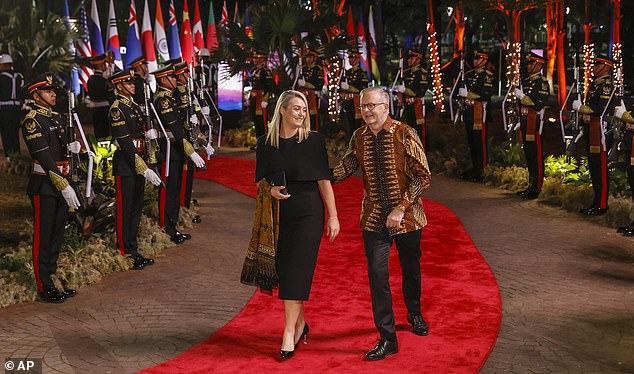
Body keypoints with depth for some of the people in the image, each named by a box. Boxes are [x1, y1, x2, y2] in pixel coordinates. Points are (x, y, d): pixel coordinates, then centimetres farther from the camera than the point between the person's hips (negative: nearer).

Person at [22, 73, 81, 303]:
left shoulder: (57, 118, 14)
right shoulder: (32, 121, -12)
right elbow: (45, 158, -19)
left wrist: (71, 147, -5)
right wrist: (64, 187, -23)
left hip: (62, 184, 8)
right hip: (44, 186, -8)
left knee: (57, 235, 14)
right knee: (43, 238, 0)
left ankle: (54, 279, 25)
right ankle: (45, 288, 8)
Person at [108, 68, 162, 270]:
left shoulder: (134, 106, 15)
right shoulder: (117, 109, -13)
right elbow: (125, 143, -19)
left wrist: (146, 165, 16)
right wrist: (144, 169, -23)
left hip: (138, 162, 9)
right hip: (125, 164, -9)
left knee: (137, 207, 13)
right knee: (125, 209, -2)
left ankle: (134, 251, 22)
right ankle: (125, 254, 7)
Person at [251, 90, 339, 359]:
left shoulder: (314, 140, -2)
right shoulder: (266, 143, 4)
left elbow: (324, 180, -2)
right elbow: (261, 180, 9)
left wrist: (333, 216, -4)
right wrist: (272, 191, -13)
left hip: (309, 213, -3)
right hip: (279, 214, 3)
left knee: (297, 272, -7)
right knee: (285, 271, 8)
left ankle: (289, 332, -1)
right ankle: (300, 323, 26)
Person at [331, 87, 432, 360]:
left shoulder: (405, 135, -13)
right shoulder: (359, 138, 0)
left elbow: (422, 176, -14)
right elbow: (345, 168, 9)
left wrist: (401, 208, -20)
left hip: (407, 216, -2)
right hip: (374, 219, 2)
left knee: (411, 268, 17)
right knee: (377, 275, -5)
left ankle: (414, 313, 46)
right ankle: (387, 339, 6)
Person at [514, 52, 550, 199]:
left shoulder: (542, 82, -9)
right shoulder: (526, 81, 17)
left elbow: (539, 104, -19)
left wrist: (522, 96, -17)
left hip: (535, 121, -8)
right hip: (525, 121, 8)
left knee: (536, 156, -5)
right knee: (528, 153, 12)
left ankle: (537, 189, 1)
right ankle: (531, 186, 21)